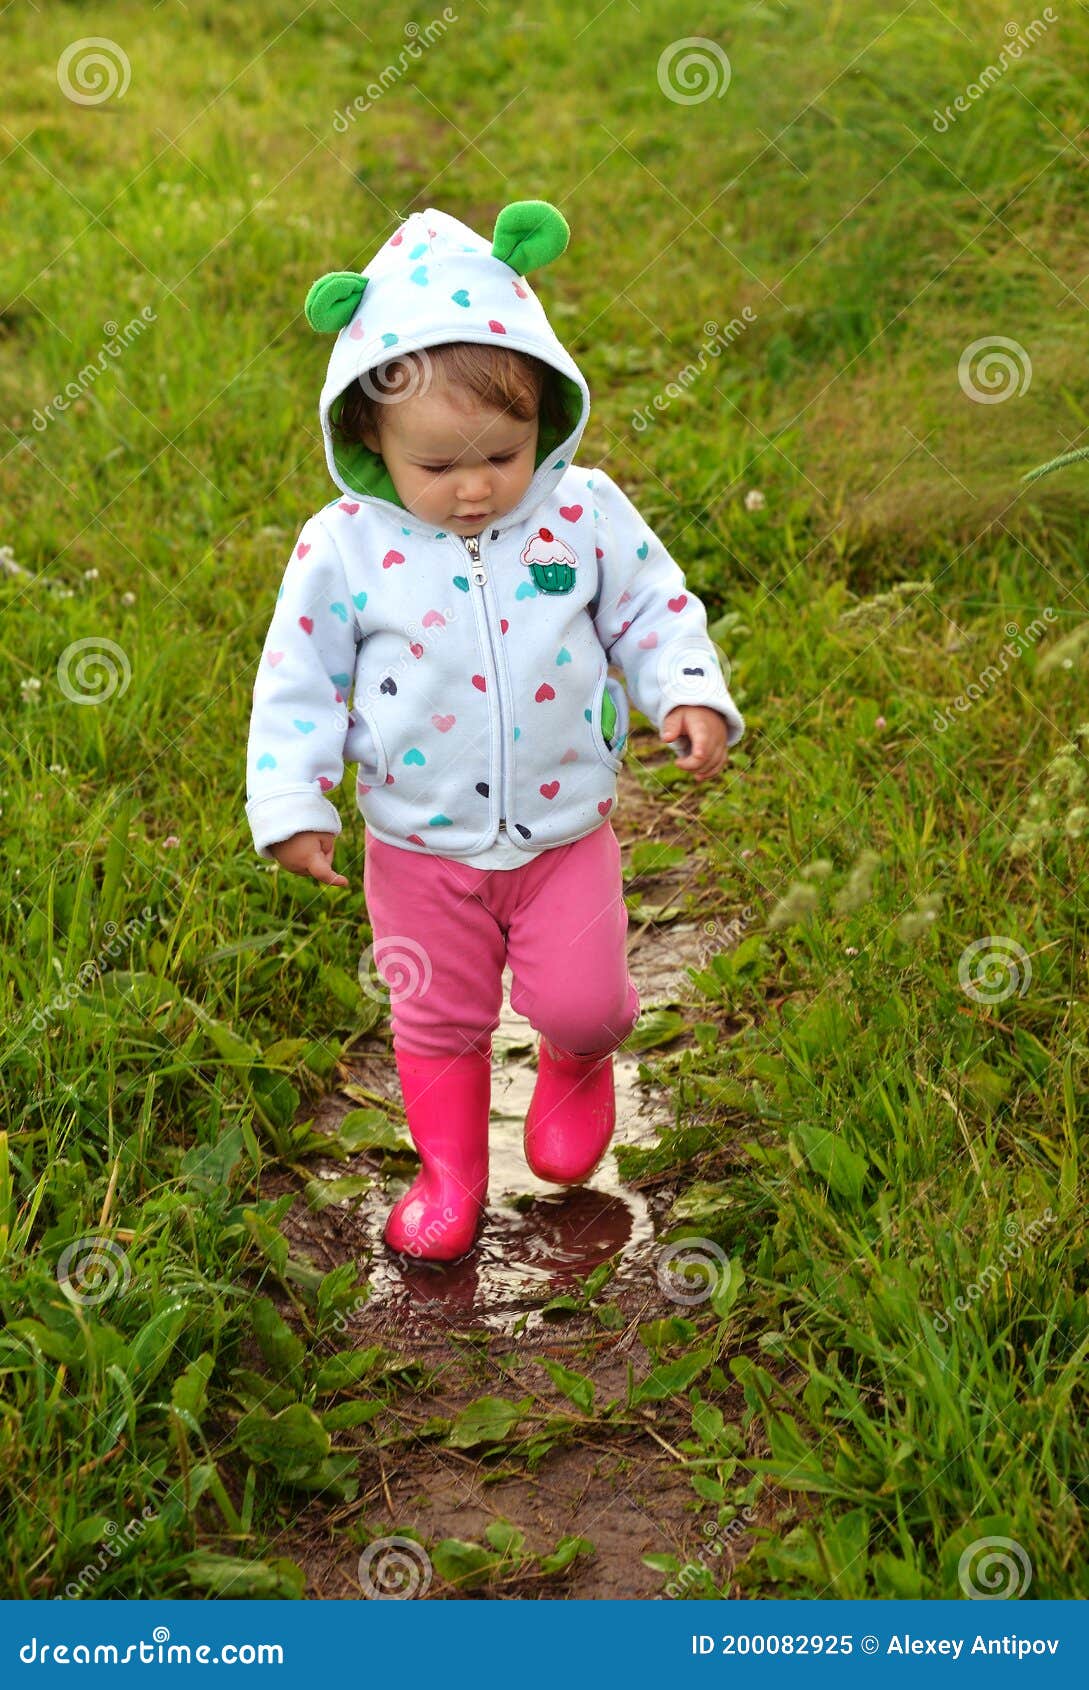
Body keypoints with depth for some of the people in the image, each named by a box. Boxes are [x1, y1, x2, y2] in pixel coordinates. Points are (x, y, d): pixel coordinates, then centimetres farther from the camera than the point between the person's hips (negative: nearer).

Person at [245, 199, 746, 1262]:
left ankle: (576, 1063, 41)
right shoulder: (343, 547, -15)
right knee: (438, 1018, 15)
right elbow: (298, 680, -6)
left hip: (565, 830, 0)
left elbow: (654, 611, -1)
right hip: (420, 847, 0)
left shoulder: (584, 514, -13)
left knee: (580, 1002, 3)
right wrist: (290, 803, -10)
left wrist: (690, 696, -17)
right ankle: (450, 1171, 39)